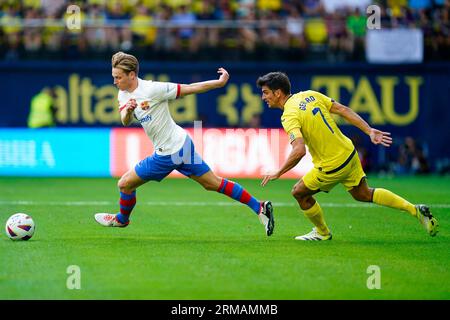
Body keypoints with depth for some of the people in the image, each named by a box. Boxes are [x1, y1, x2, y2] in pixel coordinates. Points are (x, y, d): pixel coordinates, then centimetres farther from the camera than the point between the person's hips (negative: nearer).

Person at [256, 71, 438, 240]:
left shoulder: (289, 116, -22)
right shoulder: (310, 95, 2)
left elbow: (299, 151, -35)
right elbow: (343, 110, 3)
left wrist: (278, 174, -24)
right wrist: (370, 131, 3)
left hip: (332, 166, -8)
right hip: (349, 153, 8)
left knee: (299, 192, 12)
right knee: (362, 194, 25)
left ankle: (322, 232, 30)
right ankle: (415, 210, 24)